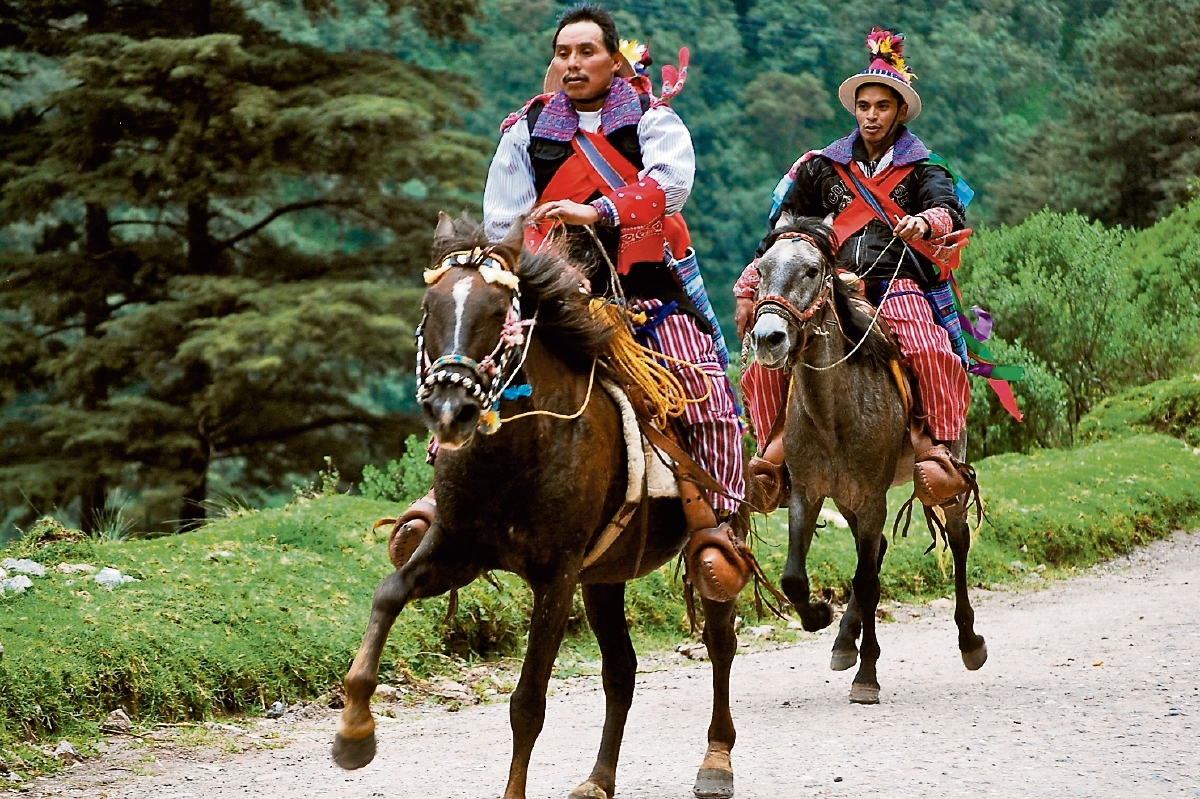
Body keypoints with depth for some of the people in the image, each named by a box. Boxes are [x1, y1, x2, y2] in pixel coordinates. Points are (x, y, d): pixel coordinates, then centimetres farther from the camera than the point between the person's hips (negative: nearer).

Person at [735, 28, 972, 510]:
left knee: (932, 353, -32)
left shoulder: (922, 168, 10)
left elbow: (949, 210, -11)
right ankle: (775, 447, -2)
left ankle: (939, 445, -18)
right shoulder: (823, 167, 16)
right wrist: (747, 290, 13)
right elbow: (780, 230, 19)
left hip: (900, 285, -2)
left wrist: (927, 221, -36)